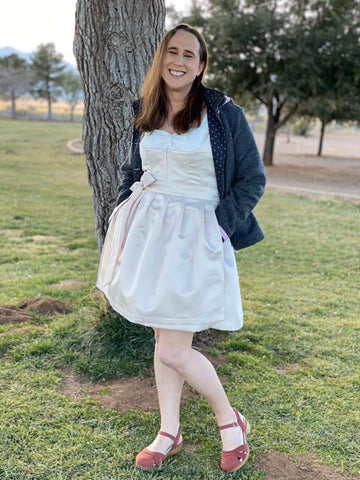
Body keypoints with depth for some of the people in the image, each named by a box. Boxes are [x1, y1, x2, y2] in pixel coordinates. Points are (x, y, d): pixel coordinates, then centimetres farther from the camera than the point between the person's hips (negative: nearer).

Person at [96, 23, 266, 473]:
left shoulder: (224, 114, -7)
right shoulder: (144, 113, 8)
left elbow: (252, 179, -3)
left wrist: (220, 226, -10)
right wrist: (125, 217, 9)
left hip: (195, 234, -5)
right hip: (148, 228, 5)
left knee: (173, 350, -6)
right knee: (164, 337, 13)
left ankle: (230, 420, 20)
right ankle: (169, 432, 29)